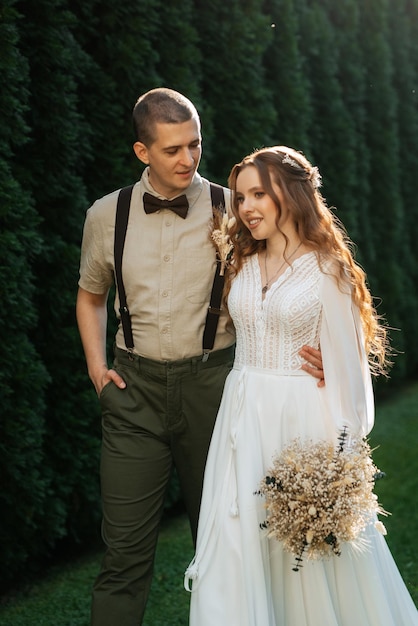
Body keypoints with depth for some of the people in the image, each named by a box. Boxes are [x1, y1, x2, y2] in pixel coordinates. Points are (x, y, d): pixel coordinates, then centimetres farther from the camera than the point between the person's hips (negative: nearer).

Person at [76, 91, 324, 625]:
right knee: (126, 547, -1)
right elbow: (90, 296, 20)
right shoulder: (106, 216, 4)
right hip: (134, 387, 1)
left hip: (210, 383, -1)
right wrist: (96, 368, 8)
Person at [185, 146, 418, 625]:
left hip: (303, 417, -5)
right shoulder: (242, 264, 9)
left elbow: (344, 362, -8)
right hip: (243, 418, 5)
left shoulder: (327, 270, -7)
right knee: (236, 541, 3)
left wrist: (340, 450, -10)